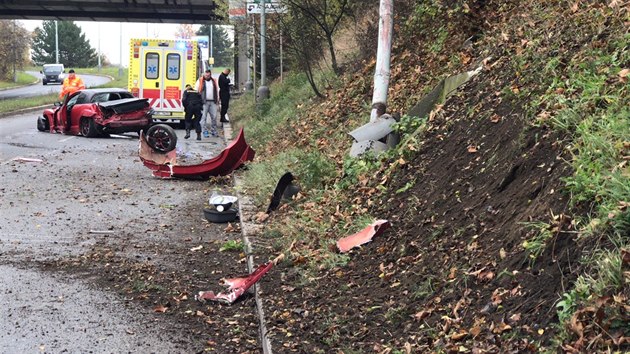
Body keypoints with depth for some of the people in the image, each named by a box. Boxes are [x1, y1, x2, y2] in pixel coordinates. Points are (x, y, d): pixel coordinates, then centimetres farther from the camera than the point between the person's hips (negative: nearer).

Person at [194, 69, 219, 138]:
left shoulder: (214, 81, 15)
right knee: (204, 117, -5)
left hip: (213, 102, 3)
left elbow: (217, 90, 22)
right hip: (204, 101, -3)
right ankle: (205, 131, 1)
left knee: (214, 116, 3)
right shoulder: (200, 81, 3)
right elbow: (196, 90, 3)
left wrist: (217, 100, 18)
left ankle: (213, 131, 14)